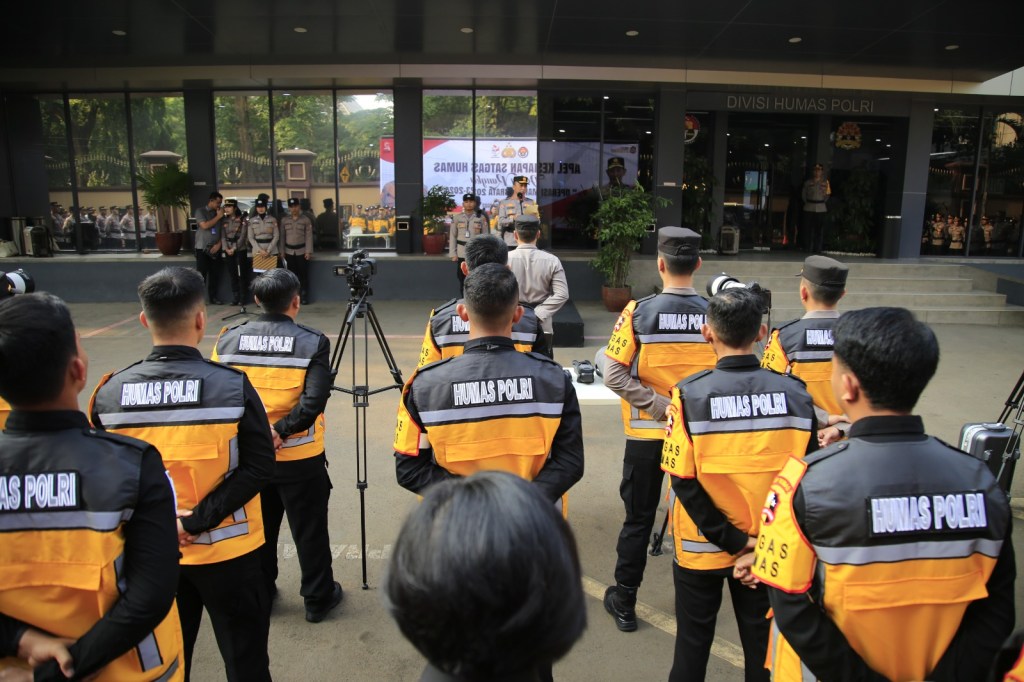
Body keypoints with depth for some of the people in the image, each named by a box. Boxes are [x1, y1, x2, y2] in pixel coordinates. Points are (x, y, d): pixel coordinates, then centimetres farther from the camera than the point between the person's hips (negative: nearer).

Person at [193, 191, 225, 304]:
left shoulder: (220, 213, 9)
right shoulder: (200, 211, -2)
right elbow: (205, 226, -16)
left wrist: (219, 244, -4)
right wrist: (218, 217, -11)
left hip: (215, 248, 4)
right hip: (202, 248, -4)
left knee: (215, 274, 5)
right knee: (201, 275, -5)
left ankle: (213, 297, 14)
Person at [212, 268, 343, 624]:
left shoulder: (229, 339, -3)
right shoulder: (313, 342, -13)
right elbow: (313, 402, -22)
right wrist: (281, 432, -13)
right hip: (300, 458, -4)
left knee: (258, 527, 21)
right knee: (309, 530, 12)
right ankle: (318, 598, 26)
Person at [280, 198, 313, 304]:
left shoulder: (306, 219, -1)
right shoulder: (284, 220, 7)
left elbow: (309, 236, -3)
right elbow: (282, 236, 9)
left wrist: (308, 251, -9)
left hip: (302, 251, -2)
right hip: (289, 251, 2)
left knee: (303, 274, 1)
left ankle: (305, 296, 9)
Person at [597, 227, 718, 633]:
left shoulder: (639, 311, -13)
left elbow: (614, 374, -17)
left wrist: (658, 405, -13)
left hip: (647, 433, -2)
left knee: (638, 519, 11)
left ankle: (624, 603, 23)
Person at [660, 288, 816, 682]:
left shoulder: (689, 394, -18)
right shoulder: (794, 392, -10)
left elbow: (684, 480, -18)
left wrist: (730, 540, -11)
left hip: (702, 547, -2)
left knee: (693, 642, 17)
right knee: (762, 644, 20)